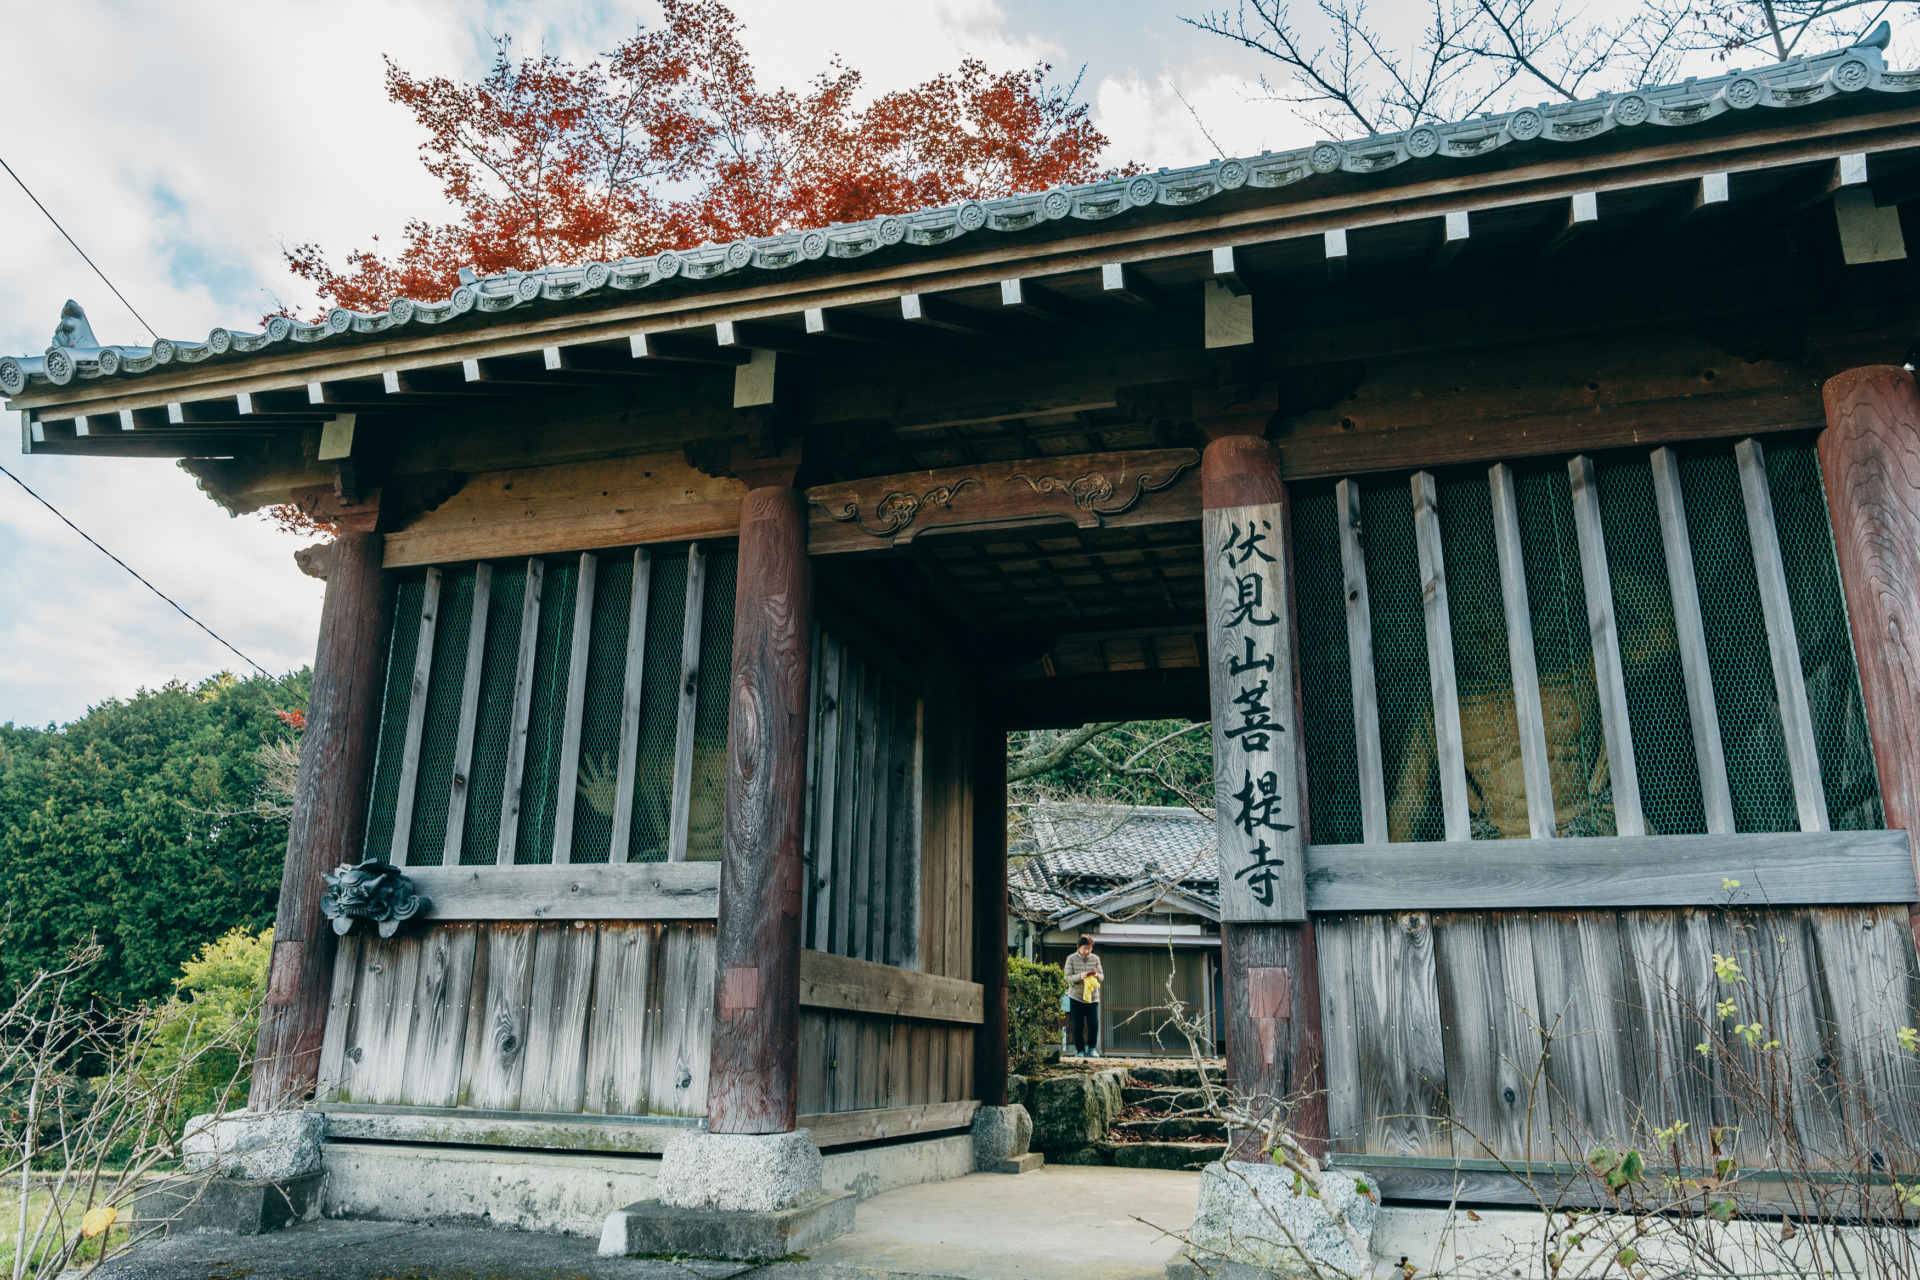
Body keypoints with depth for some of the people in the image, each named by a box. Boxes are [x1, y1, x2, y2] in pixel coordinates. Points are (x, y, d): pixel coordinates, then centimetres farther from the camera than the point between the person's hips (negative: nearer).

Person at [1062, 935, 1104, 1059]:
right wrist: (1079, 976, -24)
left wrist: (1097, 975, -17)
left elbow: (1102, 977, 6)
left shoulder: (1095, 959, 3)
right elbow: (1068, 978, -6)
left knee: (1094, 1024, -7)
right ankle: (1080, 1050, 14)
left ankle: (1092, 1048, 12)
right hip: (1076, 997, -1)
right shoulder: (1071, 959, -3)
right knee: (1077, 1026, 1)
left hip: (1092, 996, 1)